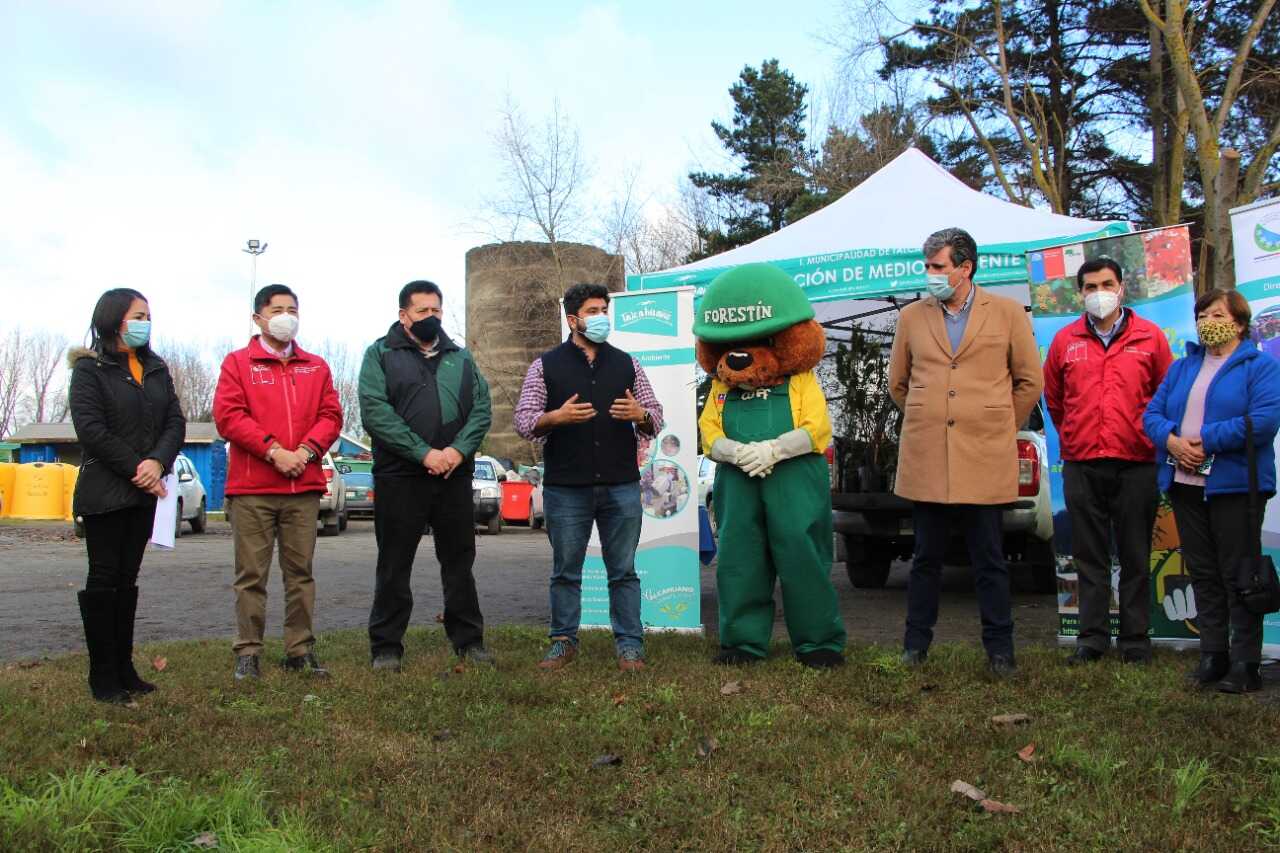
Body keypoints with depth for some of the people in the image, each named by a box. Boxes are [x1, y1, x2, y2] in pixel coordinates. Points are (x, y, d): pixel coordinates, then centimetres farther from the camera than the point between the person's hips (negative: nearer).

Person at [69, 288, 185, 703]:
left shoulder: (157, 370, 13)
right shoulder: (90, 369, -4)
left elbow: (175, 422, 5)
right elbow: (90, 429, -14)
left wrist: (158, 462, -13)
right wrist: (136, 469, -15)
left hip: (144, 494, 6)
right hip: (105, 493, -6)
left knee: (127, 580, 10)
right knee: (104, 580, -1)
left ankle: (124, 669, 17)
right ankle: (103, 677, 6)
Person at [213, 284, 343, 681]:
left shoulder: (316, 367, 17)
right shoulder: (238, 362, 7)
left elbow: (330, 415, 8)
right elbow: (228, 415, -5)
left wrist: (306, 449, -9)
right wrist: (273, 450, -13)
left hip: (304, 486, 3)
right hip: (251, 488, -3)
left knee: (301, 571, 6)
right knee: (251, 574, 0)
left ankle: (300, 650, 13)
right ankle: (248, 652, 7)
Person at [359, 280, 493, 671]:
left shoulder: (461, 357, 16)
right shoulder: (381, 354, 3)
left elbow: (482, 408, 7)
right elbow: (375, 411, -10)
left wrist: (458, 450, -11)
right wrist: (424, 454, -16)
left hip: (455, 476, 4)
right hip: (399, 477, -3)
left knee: (460, 562, 10)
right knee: (394, 566, 3)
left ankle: (468, 640, 21)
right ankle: (386, 647, 13)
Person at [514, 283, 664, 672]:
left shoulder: (627, 364, 12)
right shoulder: (545, 366, 6)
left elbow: (655, 419, 14)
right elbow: (523, 420, 2)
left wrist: (640, 415, -10)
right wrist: (557, 416, -17)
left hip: (621, 486, 1)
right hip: (566, 488, -1)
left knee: (623, 571, 5)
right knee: (565, 571, 8)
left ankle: (630, 645, 12)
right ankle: (563, 641, 20)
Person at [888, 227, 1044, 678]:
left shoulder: (1008, 314, 3)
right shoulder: (912, 317, 8)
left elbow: (1030, 382, 9)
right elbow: (898, 383, 19)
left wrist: (997, 429, 13)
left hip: (984, 461, -2)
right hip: (925, 460, 2)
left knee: (990, 560, 5)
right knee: (926, 557, 9)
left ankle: (999, 649, 16)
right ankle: (916, 643, 20)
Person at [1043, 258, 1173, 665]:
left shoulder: (1150, 336, 2)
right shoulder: (1065, 341, 6)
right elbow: (1053, 398, 17)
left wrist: (1152, 438, 11)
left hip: (1136, 465, -1)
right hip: (1081, 467, 1)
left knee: (1135, 557, 6)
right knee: (1090, 557, 7)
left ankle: (1135, 639, 15)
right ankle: (1092, 637, 15)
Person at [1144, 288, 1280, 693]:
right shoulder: (1182, 367, 17)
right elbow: (1153, 413, 9)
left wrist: (1205, 440, -17)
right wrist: (1172, 440, -11)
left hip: (1234, 485, -6)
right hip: (1186, 485, 6)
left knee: (1238, 575, -1)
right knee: (1202, 574, 11)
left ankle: (1245, 663, 7)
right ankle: (1212, 656, 19)